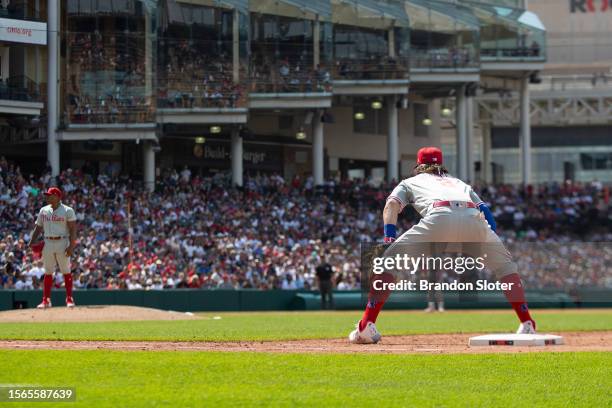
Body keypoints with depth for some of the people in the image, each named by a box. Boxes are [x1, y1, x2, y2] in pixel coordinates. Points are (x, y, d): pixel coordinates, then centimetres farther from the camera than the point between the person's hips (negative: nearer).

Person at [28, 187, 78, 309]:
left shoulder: (67, 211, -3)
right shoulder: (43, 211, 11)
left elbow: (73, 229, -7)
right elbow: (38, 228, 14)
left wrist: (71, 246, -17)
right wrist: (32, 243, 1)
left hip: (62, 243, -4)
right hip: (48, 243, 4)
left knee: (66, 272, -2)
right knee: (48, 272, 5)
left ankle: (69, 299, 1)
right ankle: (46, 300, 7)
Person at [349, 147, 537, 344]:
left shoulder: (411, 182, 36)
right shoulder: (459, 183, 43)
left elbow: (392, 204, 16)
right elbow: (485, 210, 29)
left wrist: (390, 240, 5)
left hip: (438, 217, -3)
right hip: (474, 219, 3)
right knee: (504, 263, 27)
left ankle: (366, 326, -2)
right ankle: (527, 325, 18)